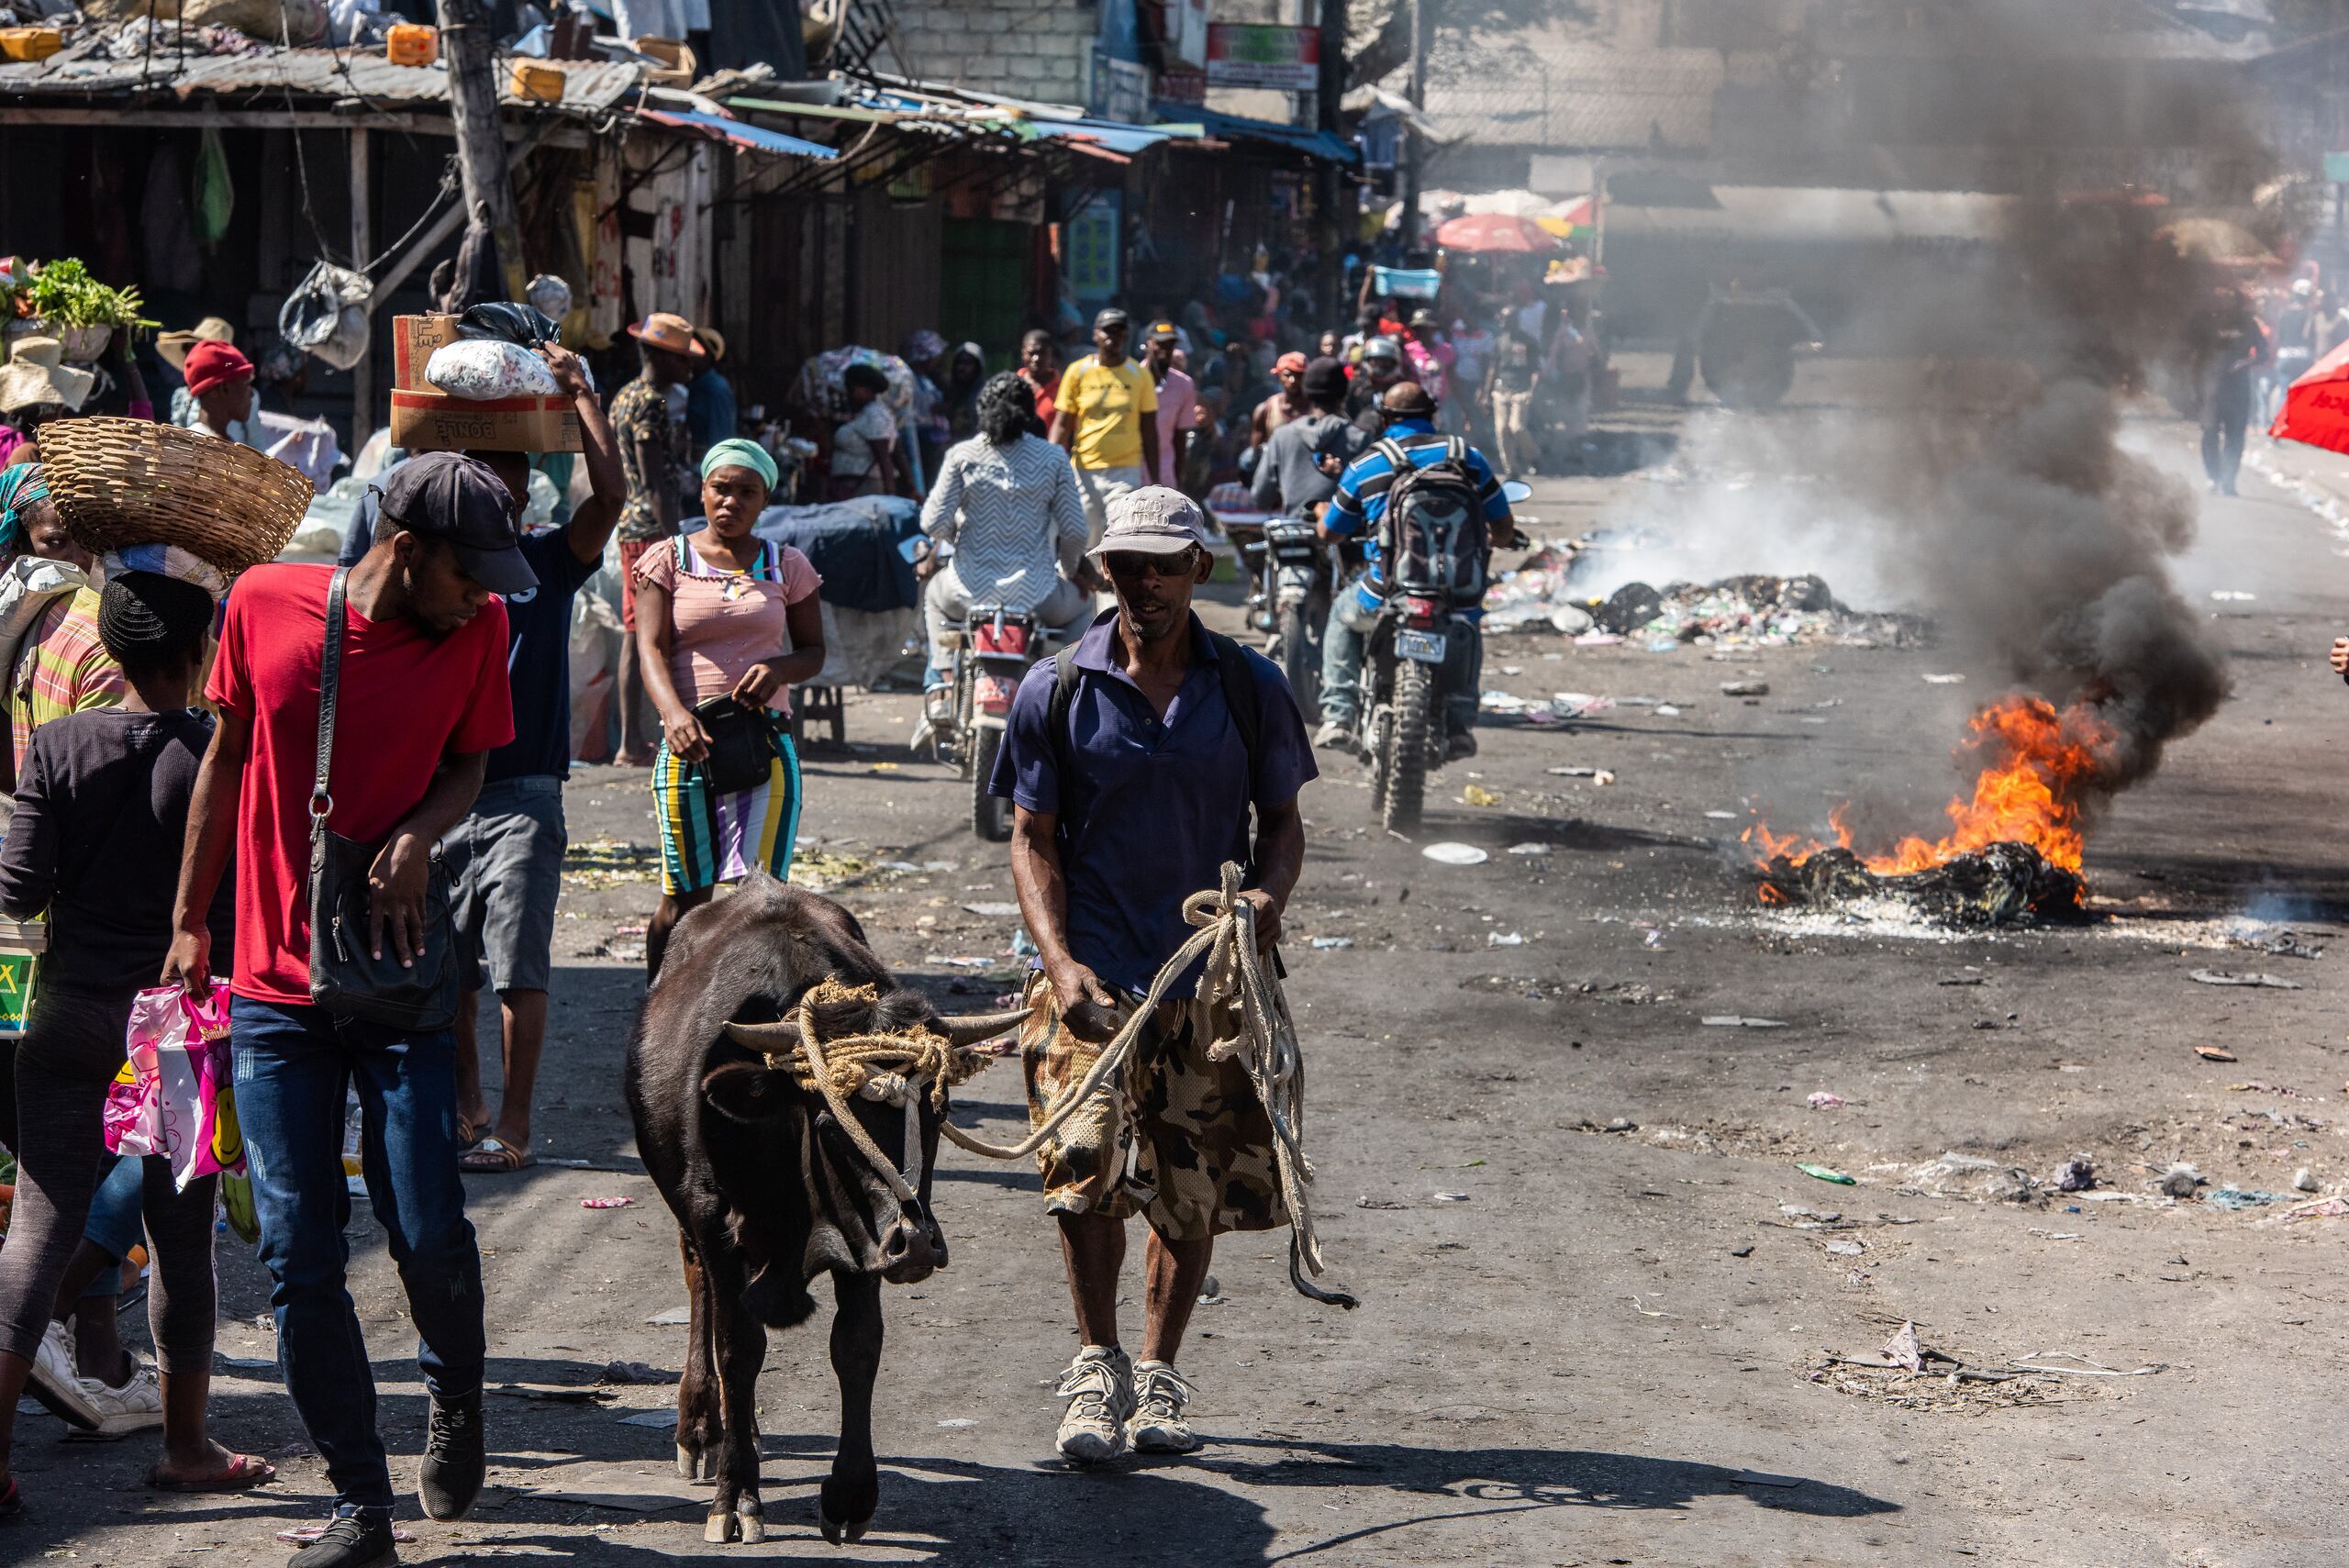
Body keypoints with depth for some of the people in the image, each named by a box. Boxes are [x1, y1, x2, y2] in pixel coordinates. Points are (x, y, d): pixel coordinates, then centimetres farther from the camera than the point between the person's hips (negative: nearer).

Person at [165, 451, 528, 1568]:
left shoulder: (475, 631, -2)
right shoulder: (264, 604, -3)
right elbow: (226, 758, 9)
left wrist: (416, 837, -12)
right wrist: (188, 922, 10)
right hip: (273, 982, 0)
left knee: (428, 1234, -8)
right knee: (297, 1256, -2)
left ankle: (456, 1396, 25)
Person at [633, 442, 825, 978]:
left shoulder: (786, 566, 11)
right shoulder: (669, 561, 6)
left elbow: (814, 651, 15)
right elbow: (651, 647, -5)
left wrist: (779, 668, -10)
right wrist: (674, 713, -25)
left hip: (766, 744, 1)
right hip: (688, 742, -1)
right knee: (686, 898, 1)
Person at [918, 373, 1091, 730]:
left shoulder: (962, 456, -2)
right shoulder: (1053, 458, -1)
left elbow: (934, 522, -6)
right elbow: (1074, 531, -4)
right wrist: (1070, 569, 17)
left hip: (971, 593, 1)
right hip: (1036, 598, 0)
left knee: (935, 593, 38)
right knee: (1081, 602, 35)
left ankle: (942, 685, 23)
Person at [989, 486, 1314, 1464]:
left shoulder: (1250, 687, 5)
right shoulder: (1055, 691, 1)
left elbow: (1283, 821, 13)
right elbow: (1033, 841, 2)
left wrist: (1269, 892, -9)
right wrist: (1061, 964, -12)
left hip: (1212, 978, 2)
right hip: (1092, 976, -2)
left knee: (1195, 1190, 5)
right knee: (1085, 1167, -16)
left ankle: (1157, 1375, 22)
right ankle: (1096, 1369, 1)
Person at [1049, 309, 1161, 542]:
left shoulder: (1140, 375, 4)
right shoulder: (1078, 372, 3)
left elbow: (1149, 431, 7)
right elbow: (1062, 425, 3)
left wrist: (1155, 481, 3)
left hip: (1126, 471, -1)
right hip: (1085, 469, 1)